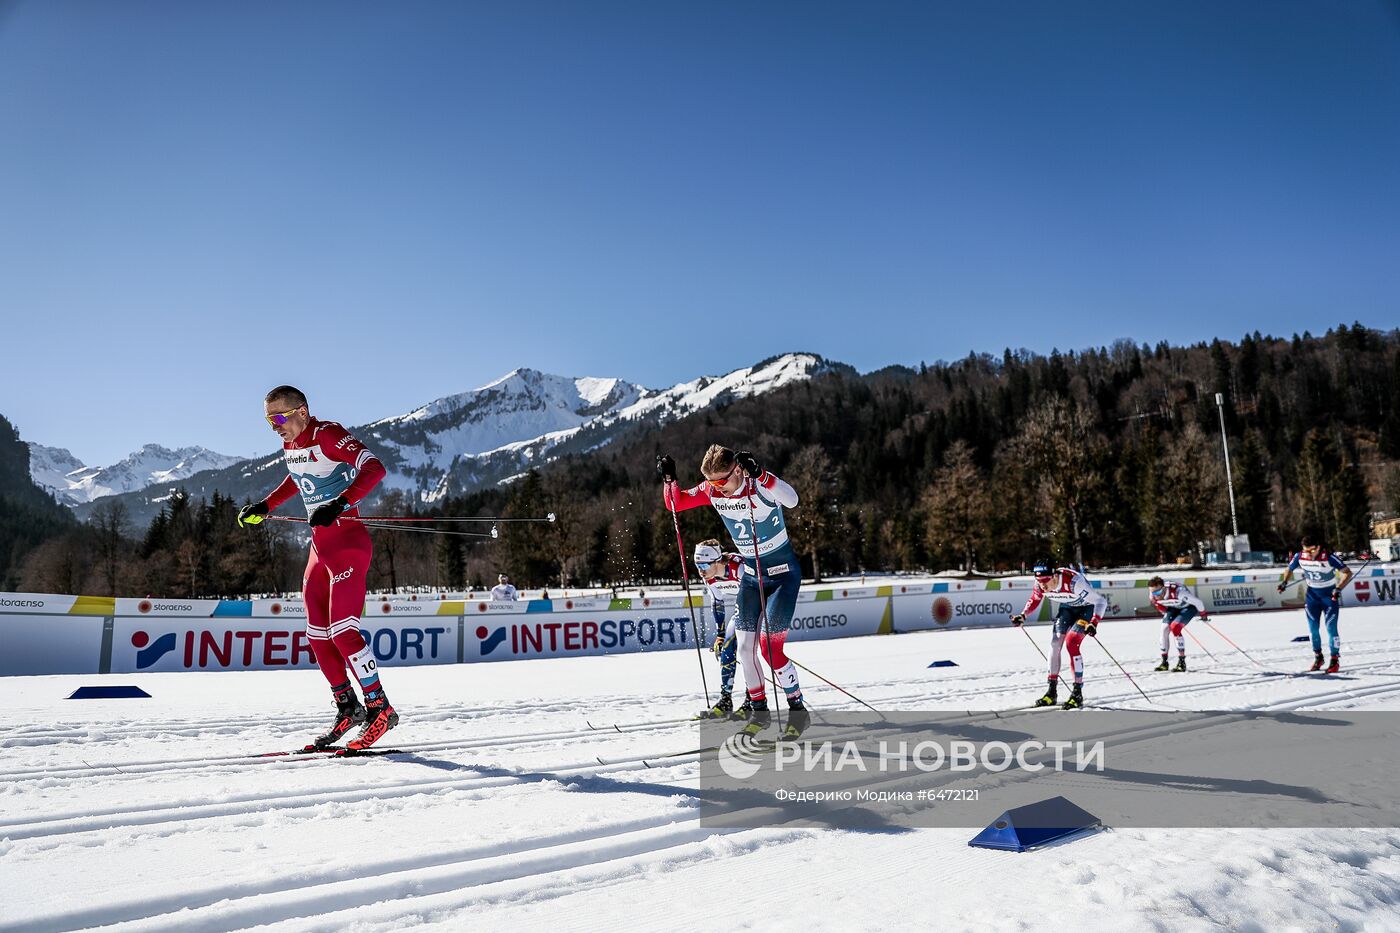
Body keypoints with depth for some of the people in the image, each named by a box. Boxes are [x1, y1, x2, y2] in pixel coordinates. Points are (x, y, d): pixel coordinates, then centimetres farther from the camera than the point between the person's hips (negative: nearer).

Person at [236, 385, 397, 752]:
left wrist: (339, 504, -36)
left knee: (343, 631, -14)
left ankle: (380, 707, -4)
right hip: (319, 545, 9)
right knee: (317, 635, 8)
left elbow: (374, 468, -27)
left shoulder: (327, 434, -15)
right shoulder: (289, 444, 10)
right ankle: (347, 708, 19)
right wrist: (264, 507, 26)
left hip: (347, 540, -9)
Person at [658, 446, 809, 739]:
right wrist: (669, 478, -18)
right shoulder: (712, 491, -7)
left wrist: (758, 474, -54)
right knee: (745, 647, 4)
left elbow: (791, 500, -44)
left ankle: (798, 709, 6)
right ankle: (759, 711, 21)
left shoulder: (761, 486, -24)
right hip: (751, 575, 6)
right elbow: (675, 503, 1)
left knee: (770, 646, -12)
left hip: (783, 574, -6)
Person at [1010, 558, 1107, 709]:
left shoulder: (1073, 581, -39)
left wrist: (1093, 623, -46)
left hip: (1087, 608, -5)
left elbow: (1101, 601, -33)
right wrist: (1023, 616, -16)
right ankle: (1051, 693, 3)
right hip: (1067, 608, 6)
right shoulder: (1040, 585, -22)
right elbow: (1034, 600, 1)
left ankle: (1078, 694, -12)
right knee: (1055, 643, -6)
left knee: (1071, 643, -21)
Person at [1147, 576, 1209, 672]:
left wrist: (1203, 615, -12)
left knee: (1175, 627, -24)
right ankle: (1164, 662, 5)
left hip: (1189, 606, -5)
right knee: (1165, 628, -9)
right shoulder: (1153, 596, -24)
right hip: (1173, 607, 5)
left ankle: (1182, 663, -14)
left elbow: (1197, 602, -27)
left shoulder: (1177, 592, -43)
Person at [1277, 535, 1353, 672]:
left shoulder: (1329, 557, -25)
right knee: (1313, 629, 5)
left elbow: (1347, 572, -22)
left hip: (1330, 595, -4)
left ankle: (1335, 660, 9)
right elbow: (1289, 569, 7)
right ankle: (1318, 657, 22)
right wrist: (1284, 582, -9)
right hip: (1312, 594, 4)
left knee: (1331, 628, -5)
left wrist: (1338, 589, -32)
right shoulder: (1299, 557, -12)